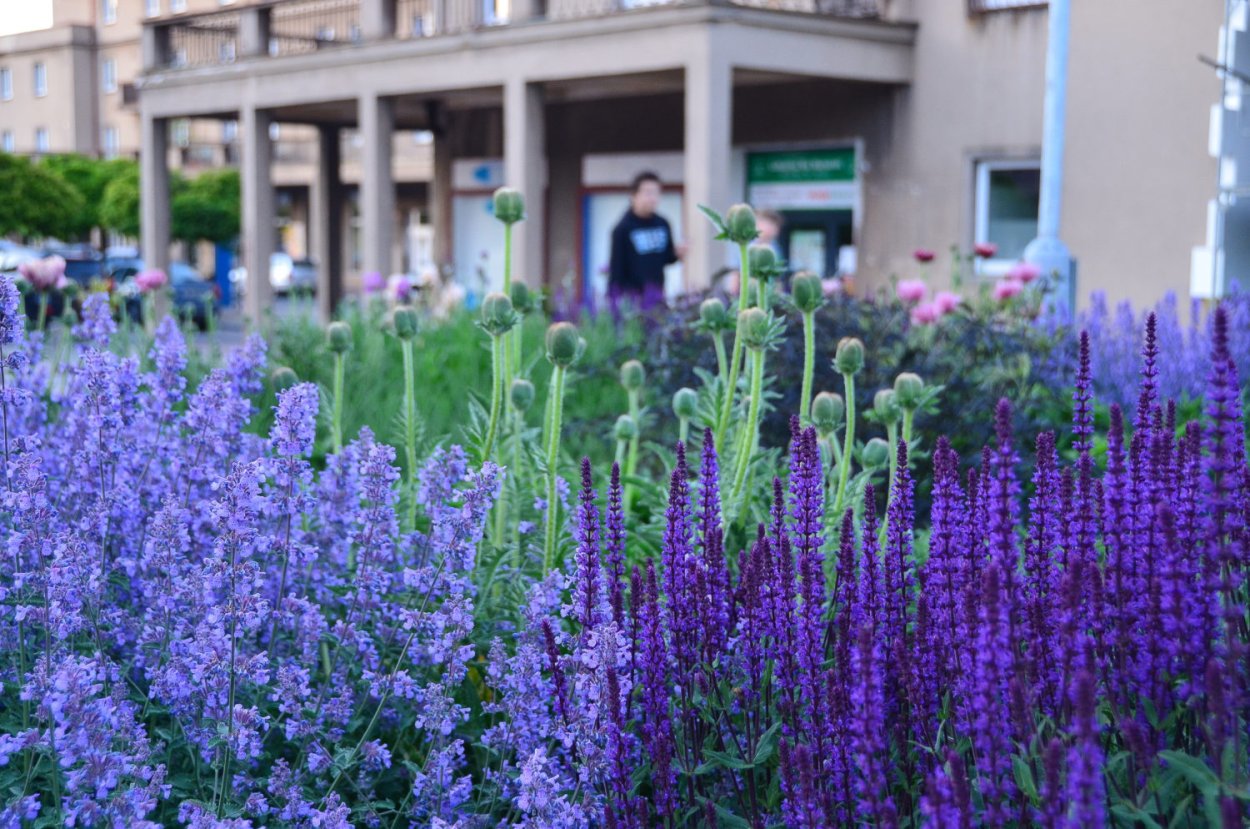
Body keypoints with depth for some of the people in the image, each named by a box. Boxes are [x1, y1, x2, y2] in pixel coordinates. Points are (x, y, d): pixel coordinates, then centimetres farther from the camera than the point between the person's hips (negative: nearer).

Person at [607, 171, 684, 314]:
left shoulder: (663, 225, 6)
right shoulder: (623, 229, -9)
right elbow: (616, 266, -7)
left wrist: (676, 253, -6)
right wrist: (615, 298, -11)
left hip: (656, 293, 5)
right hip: (631, 295, -5)